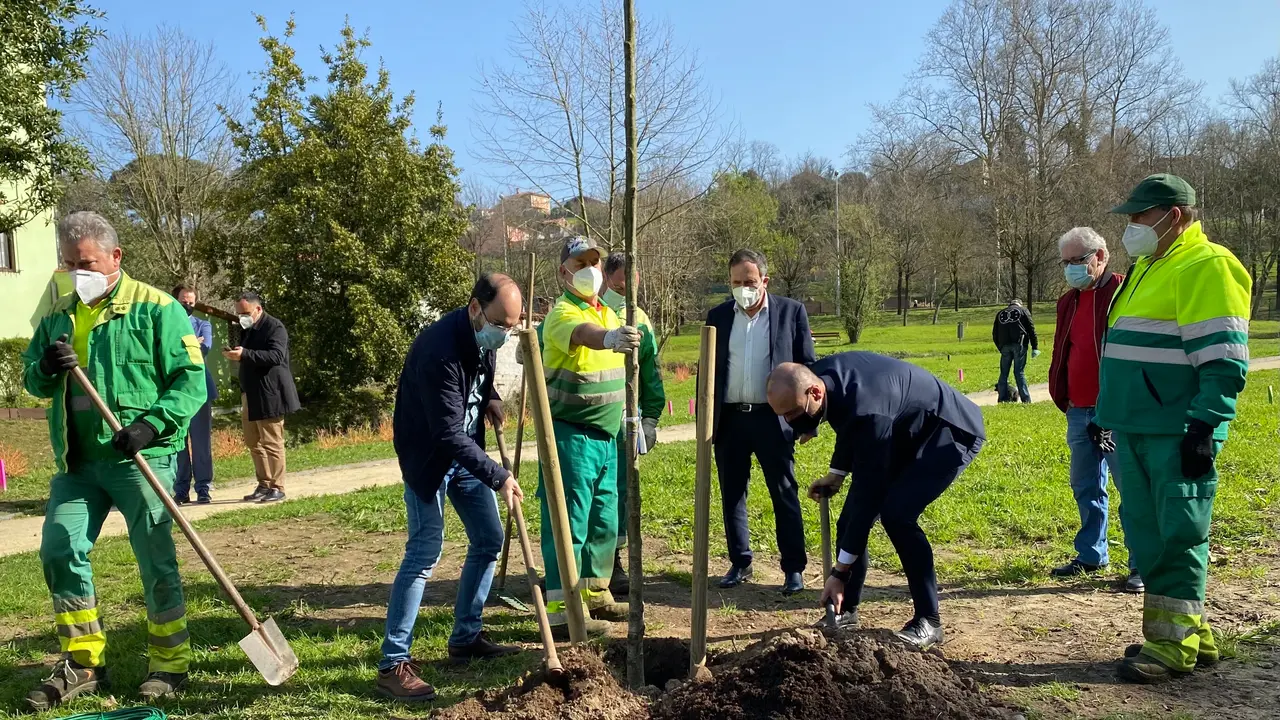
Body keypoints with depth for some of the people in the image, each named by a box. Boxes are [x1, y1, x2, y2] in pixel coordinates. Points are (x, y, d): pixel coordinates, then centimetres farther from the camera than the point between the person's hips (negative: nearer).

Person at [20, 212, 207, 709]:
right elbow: (31, 380, 16)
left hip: (140, 459, -6)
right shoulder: (58, 316, 13)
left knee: (156, 562, 1)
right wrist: (45, 368, -7)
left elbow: (191, 379, -10)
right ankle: (83, 663, 21)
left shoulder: (155, 308, -7)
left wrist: (152, 424, -22)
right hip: (77, 462, 6)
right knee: (59, 552, 5)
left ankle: (169, 664, 16)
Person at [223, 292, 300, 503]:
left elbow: (276, 356, -24)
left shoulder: (274, 327, -10)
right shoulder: (246, 329, 18)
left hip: (269, 396, -9)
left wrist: (245, 354, -31)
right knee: (253, 443, 12)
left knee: (272, 443, -4)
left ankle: (277, 488, 2)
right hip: (250, 396, 9)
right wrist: (234, 354, 5)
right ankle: (264, 485, 20)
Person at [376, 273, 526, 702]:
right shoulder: (440, 349, -31)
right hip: (429, 455, -8)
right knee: (424, 553, -12)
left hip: (465, 450, 8)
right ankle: (393, 665, -4)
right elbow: (447, 434, -33)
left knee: (489, 540, 9)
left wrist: (490, 398, 0)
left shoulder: (485, 338, -5)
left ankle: (465, 639, 24)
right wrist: (499, 477, -34)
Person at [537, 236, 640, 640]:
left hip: (606, 436, 9)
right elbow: (582, 334, -40)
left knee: (604, 523, 16)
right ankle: (562, 612, 3)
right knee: (568, 525, -4)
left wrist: (630, 424, 21)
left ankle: (594, 595, 31)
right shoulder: (562, 315, -14)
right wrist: (610, 338, -61)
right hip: (571, 436, -9)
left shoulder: (608, 314, 14)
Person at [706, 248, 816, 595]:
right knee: (732, 496, 9)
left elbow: (808, 366, 2)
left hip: (773, 418, -3)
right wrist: (704, 420, 7)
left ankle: (794, 568, 12)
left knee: (785, 495, 2)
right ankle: (740, 564, 22)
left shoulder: (792, 312, 1)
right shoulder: (718, 316, 8)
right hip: (729, 420, 3)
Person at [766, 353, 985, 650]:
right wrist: (836, 474, 3)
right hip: (903, 432, 9)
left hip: (948, 433, -9)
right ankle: (846, 610, 17)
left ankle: (929, 621, -10)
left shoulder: (867, 412, -40)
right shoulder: (820, 374, -15)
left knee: (896, 514, -26)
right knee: (851, 516, 1)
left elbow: (867, 493, -35)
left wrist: (839, 572, -29)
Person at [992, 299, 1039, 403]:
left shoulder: (1000, 314, 22)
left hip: (1005, 345, 2)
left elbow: (995, 335, 19)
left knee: (1004, 373, 7)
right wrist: (1035, 347, 3)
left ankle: (1002, 399, 4)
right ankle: (1026, 400, -4)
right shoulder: (1023, 310, 13)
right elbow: (1031, 329, 5)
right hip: (1019, 344, -2)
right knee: (1019, 372, -2)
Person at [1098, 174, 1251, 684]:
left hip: (1176, 435, -9)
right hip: (1135, 430, 9)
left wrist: (1204, 427, -21)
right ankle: (1190, 634, 24)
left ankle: (1175, 645, 7)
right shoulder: (1147, 268, 19)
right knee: (1146, 533, 13)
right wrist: (1110, 416, 23)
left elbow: (1225, 360, -17)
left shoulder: (1206, 267, -10)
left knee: (1178, 537, -2)